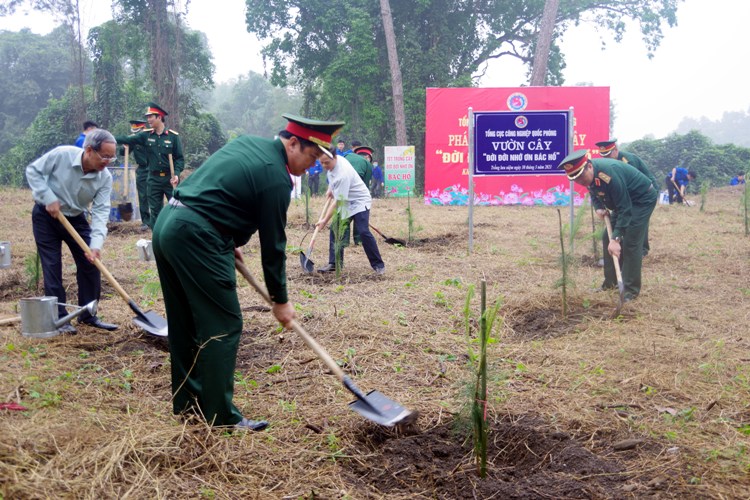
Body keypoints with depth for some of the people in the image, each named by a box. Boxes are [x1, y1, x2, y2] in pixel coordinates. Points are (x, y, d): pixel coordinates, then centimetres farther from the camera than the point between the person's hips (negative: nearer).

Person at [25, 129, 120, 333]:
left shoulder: (105, 178, -18)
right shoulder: (62, 154, -27)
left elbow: (101, 211, -22)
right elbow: (33, 171, -14)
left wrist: (96, 243, -34)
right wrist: (49, 198, -25)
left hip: (75, 218, 4)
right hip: (46, 215, -4)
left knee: (91, 263, 1)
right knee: (52, 266, -4)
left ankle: (88, 314, 14)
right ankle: (59, 318, 3)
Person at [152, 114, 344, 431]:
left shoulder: (249, 143, 15)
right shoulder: (276, 178, -11)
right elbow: (273, 245, -7)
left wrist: (229, 243, 21)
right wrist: (280, 300, 3)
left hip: (166, 224, 10)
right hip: (196, 237, -10)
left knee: (184, 321, 17)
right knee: (223, 326, -3)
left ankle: (187, 400, 29)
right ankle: (221, 416, 3)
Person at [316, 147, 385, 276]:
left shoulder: (343, 174, -35)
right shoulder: (332, 161, -10)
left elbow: (337, 202, -33)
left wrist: (325, 220, -31)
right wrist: (330, 189, 12)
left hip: (359, 201, -9)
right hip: (344, 202, 9)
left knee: (363, 232, -19)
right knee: (335, 230, 1)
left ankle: (378, 265, -8)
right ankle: (334, 263, 9)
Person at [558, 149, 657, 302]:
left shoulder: (609, 174, -38)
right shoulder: (587, 174, -12)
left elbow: (624, 208, -35)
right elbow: (594, 193, 11)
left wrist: (616, 238, -39)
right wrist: (599, 208, -10)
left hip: (643, 199, -9)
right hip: (624, 200, 9)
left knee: (630, 242, -15)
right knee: (608, 238, 6)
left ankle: (631, 290, -7)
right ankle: (611, 282, 17)